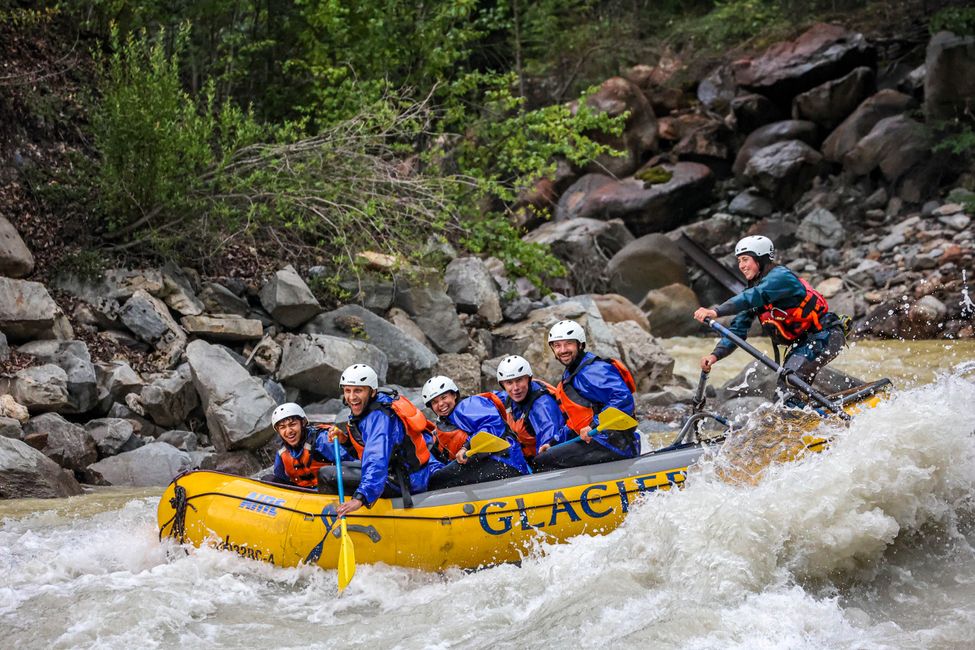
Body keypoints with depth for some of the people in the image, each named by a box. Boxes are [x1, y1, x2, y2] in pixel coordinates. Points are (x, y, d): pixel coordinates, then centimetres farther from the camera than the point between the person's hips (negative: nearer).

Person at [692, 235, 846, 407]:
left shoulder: (780, 276, -18)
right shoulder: (754, 288, 7)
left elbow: (756, 296, -37)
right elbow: (738, 329, 3)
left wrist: (717, 311, -47)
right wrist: (716, 354, -14)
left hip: (826, 335, -9)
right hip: (802, 341, 9)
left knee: (791, 378, -26)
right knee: (784, 389, 1)